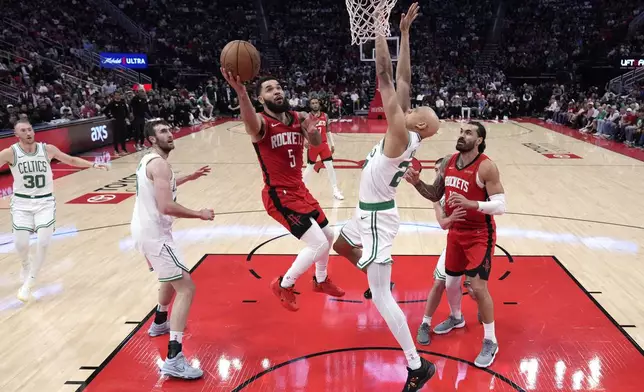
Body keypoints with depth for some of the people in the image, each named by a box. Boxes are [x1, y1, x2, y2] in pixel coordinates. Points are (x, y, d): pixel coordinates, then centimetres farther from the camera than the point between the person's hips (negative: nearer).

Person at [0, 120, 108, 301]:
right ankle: (26, 265, 36)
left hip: (45, 201, 1)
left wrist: (93, 165, 3)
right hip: (22, 202, -1)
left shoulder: (47, 149, -4)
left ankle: (29, 283, 10)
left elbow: (71, 160, 9)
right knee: (20, 243, -2)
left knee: (43, 242, -8)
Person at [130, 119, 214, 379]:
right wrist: (200, 214, -17)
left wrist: (189, 178, 31)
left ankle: (160, 322, 51)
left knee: (172, 277, 32)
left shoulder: (148, 160, 13)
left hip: (144, 229, 11)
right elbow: (166, 207, -28)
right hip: (154, 234, -11)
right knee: (186, 289, -11)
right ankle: (174, 360, -15)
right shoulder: (159, 163, -19)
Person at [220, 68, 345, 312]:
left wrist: (313, 130, -26)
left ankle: (321, 281, 44)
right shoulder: (261, 123, -17)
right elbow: (250, 121, -41)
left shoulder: (298, 118, 4)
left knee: (328, 235, 19)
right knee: (318, 244, -12)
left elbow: (316, 144, -2)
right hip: (279, 196, -8)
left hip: (300, 189, 8)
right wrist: (241, 92, -62)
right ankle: (284, 285, 11)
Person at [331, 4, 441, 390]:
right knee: (341, 245, 32)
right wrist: (404, 32, 1)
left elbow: (385, 76, -25)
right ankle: (380, 278, 50)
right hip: (370, 212, 9)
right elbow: (403, 78, 2)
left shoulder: (401, 135, -24)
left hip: (378, 217, -9)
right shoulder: (408, 134, -1)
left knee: (381, 296, -5)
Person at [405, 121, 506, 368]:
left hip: (480, 235, -6)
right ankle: (456, 318, 47)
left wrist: (471, 203, -38)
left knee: (478, 287, -7)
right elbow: (435, 195, 10)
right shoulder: (448, 163, -1)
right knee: (450, 281, 17)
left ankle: (490, 342, 13)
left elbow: (500, 206, -23)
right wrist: (417, 183, -9)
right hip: (455, 232, 7)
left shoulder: (486, 167, -20)